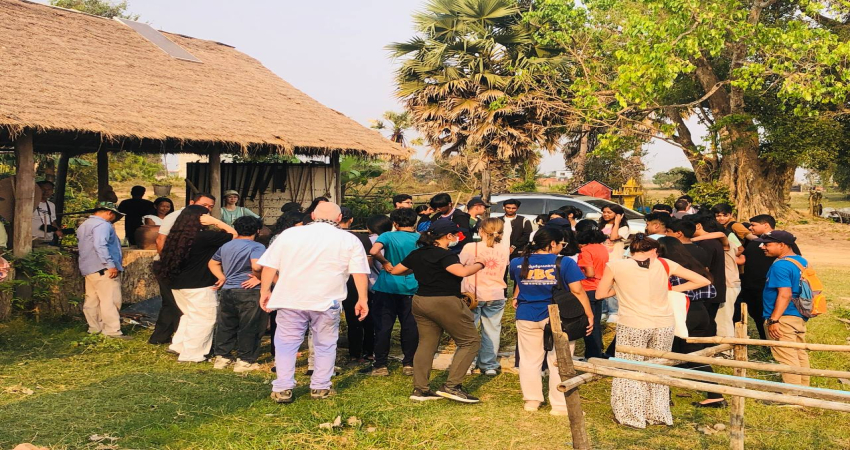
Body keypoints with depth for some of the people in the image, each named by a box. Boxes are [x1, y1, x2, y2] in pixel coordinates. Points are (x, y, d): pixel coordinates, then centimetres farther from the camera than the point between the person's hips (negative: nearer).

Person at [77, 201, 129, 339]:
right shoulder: (103, 225, -13)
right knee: (110, 300, -9)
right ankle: (112, 331, -10)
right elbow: (100, 245, -25)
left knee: (92, 299, 13)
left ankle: (94, 328, 20)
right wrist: (110, 264, -25)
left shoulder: (84, 225, 22)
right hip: (103, 270, -10)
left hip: (88, 269, 11)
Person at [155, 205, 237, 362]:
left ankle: (178, 345, 27)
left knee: (189, 315, 24)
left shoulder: (176, 236, 4)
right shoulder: (204, 236, -18)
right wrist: (215, 221, -10)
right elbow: (233, 234, -13)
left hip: (177, 284, 8)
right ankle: (191, 354, 7)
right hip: (199, 287, -8)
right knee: (203, 320, 4)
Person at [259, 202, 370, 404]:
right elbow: (360, 273, -3)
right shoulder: (350, 240, 1)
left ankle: (282, 389, 9)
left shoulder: (289, 234, 4)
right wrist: (362, 299, 2)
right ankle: (320, 388, 17)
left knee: (286, 343, 10)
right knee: (325, 345, 14)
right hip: (327, 302, 0)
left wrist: (265, 291, 13)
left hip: (290, 299, 1)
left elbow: (269, 266, 4)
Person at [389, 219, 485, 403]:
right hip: (445, 303, -8)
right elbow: (462, 271, -30)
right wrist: (479, 264, -12)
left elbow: (395, 270, 16)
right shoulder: (445, 255, -14)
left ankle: (420, 389, 12)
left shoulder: (416, 254, 9)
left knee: (426, 343, 14)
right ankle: (452, 386, -4)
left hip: (420, 301, 8)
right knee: (471, 341, 2)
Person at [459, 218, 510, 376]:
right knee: (491, 330, 11)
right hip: (496, 295, 2)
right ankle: (489, 365, 17)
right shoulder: (504, 250, -1)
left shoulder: (470, 247, -13)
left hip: (472, 295, -2)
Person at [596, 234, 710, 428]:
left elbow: (600, 294, 4)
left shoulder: (615, 266, -2)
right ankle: (658, 414, 27)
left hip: (632, 326, -3)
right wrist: (673, 289, 11)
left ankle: (631, 416, 18)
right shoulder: (664, 265, 3)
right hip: (663, 325, 3)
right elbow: (702, 281, 7)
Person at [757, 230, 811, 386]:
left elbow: (785, 295, -25)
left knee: (787, 357, -3)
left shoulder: (780, 265, -19)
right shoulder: (802, 261, 10)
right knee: (800, 354, 18)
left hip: (784, 318, -10)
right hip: (800, 317, 10)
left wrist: (773, 320, -23)